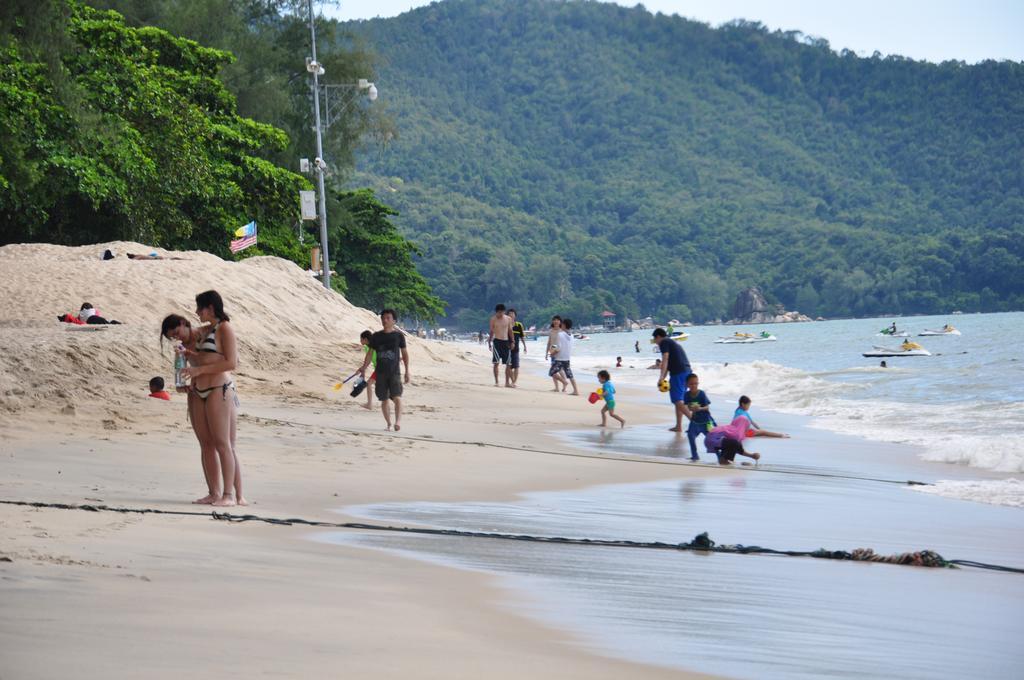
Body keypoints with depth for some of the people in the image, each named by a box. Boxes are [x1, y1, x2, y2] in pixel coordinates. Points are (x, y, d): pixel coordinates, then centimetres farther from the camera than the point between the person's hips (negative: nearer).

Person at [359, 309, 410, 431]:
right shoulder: (376, 336, 7)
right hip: (380, 372, 3)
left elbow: (404, 353, 6)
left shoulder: (399, 335, 1)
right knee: (384, 399, 6)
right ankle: (388, 423, 15)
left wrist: (407, 371, 3)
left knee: (397, 397, -18)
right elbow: (370, 353, 12)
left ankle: (398, 421, -22)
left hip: (394, 372, -3)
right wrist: (363, 368, 7)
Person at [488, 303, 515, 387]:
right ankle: (496, 382, -1)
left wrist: (512, 342, 5)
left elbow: (510, 330, 10)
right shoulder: (493, 319, 2)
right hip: (497, 341, -2)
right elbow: (491, 331, 9)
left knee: (508, 363, 2)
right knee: (496, 363, -5)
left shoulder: (508, 319, 4)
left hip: (506, 342, 2)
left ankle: (507, 382, 9)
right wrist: (489, 342, 7)